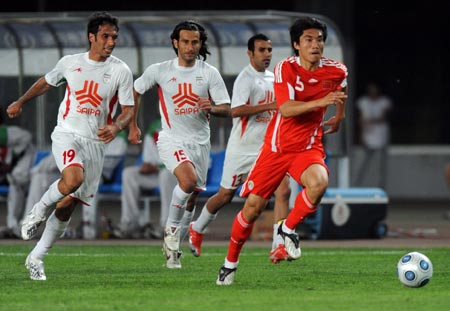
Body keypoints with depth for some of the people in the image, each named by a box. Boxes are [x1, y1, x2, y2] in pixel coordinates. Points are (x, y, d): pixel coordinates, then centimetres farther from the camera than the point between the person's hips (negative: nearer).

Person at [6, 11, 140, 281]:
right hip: (67, 134, -1)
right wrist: (20, 102, 26)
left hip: (96, 143, 1)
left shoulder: (121, 71, -1)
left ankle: (36, 257, 13)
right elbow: (46, 82, 22)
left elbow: (128, 109, -1)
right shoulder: (70, 63, 2)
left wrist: (117, 127, -22)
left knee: (68, 205, 0)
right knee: (73, 178, -33)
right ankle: (39, 211, -6)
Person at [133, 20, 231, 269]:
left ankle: (173, 247, 26)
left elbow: (227, 110, -1)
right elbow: (136, 91, 13)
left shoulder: (209, 73, 0)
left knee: (190, 200, 7)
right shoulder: (159, 71, -3)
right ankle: (171, 229, -11)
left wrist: (212, 108, -23)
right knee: (189, 179, -30)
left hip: (200, 142, 3)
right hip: (172, 139, -3)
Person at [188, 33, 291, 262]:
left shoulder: (273, 78, 12)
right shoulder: (245, 78, -13)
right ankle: (197, 229, 36)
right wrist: (270, 106, -30)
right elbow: (236, 110, -28)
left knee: (283, 190, -15)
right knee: (225, 195, 9)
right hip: (242, 148, -6)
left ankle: (279, 247, -18)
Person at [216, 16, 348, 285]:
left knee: (319, 183, -32)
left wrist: (339, 116, 33)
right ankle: (231, 262, 21)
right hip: (277, 147, -1)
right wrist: (320, 102, -37)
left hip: (309, 147, 1)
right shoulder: (286, 68, -13)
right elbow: (285, 109, -26)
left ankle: (288, 229, -6)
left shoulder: (336, 71, -4)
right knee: (254, 206, -1)